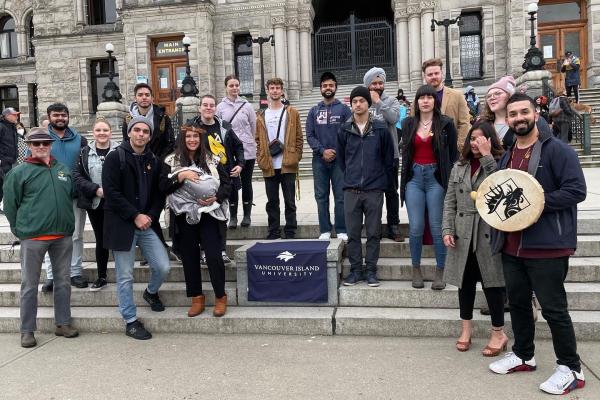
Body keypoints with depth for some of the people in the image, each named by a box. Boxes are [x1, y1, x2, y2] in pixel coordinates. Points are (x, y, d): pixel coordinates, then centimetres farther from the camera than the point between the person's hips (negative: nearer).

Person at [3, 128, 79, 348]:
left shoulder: (63, 170, 10)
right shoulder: (19, 172, -2)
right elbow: (10, 205, 0)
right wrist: (20, 230, 1)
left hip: (63, 235, 4)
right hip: (33, 237, -4)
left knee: (63, 281, 11)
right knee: (30, 284, 5)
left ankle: (63, 323, 23)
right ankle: (27, 330, 16)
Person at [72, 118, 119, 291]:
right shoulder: (85, 152, 4)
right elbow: (77, 176, 0)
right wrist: (96, 189, -13)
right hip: (95, 204, 3)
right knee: (101, 240, 12)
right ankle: (101, 277, 24)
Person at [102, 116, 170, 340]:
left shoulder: (153, 161, 10)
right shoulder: (115, 158, -5)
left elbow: (159, 194, 11)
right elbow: (111, 192, -12)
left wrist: (150, 216, -6)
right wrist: (135, 216, -15)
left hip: (147, 223, 4)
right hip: (122, 225, -4)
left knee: (163, 267, 0)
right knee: (125, 276, 4)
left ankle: (151, 292, 34)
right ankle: (131, 322, 18)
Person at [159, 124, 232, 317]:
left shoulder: (211, 160, 5)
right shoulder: (171, 161, 4)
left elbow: (227, 183, 3)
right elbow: (163, 186, -5)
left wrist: (215, 198, -13)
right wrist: (181, 175, -17)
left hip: (208, 215, -1)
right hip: (184, 216, 1)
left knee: (214, 256, -5)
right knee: (190, 257, 7)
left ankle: (220, 296, 12)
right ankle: (197, 298, 20)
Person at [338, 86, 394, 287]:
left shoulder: (381, 128, -1)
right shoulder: (345, 130, 4)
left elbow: (388, 158, 5)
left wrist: (384, 181, 5)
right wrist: (350, 177, 12)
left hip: (374, 189, -1)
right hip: (351, 190, 2)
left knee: (373, 232, 5)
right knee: (353, 233, 6)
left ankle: (371, 270, 16)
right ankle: (356, 269, 18)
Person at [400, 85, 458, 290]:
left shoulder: (445, 123, 2)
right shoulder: (408, 124, 10)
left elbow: (453, 154, 2)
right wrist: (404, 179, 9)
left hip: (436, 177, -2)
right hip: (414, 177, 2)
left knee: (437, 227, -1)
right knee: (415, 227, 0)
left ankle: (440, 272, 12)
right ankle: (416, 269, 15)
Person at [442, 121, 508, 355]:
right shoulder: (459, 166, 11)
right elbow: (450, 201, 9)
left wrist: (486, 157, -20)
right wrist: (447, 229, -1)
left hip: (489, 233, -4)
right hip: (463, 234, 4)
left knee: (491, 280, 3)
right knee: (466, 281, 12)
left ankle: (498, 333, 19)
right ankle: (466, 329, 26)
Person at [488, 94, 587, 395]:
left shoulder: (557, 150, -8)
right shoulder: (507, 156, 15)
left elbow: (576, 190, -17)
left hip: (546, 246, -7)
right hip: (512, 245, 8)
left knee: (553, 308, 1)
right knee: (517, 302, 17)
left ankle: (571, 369, 16)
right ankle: (523, 355, 33)